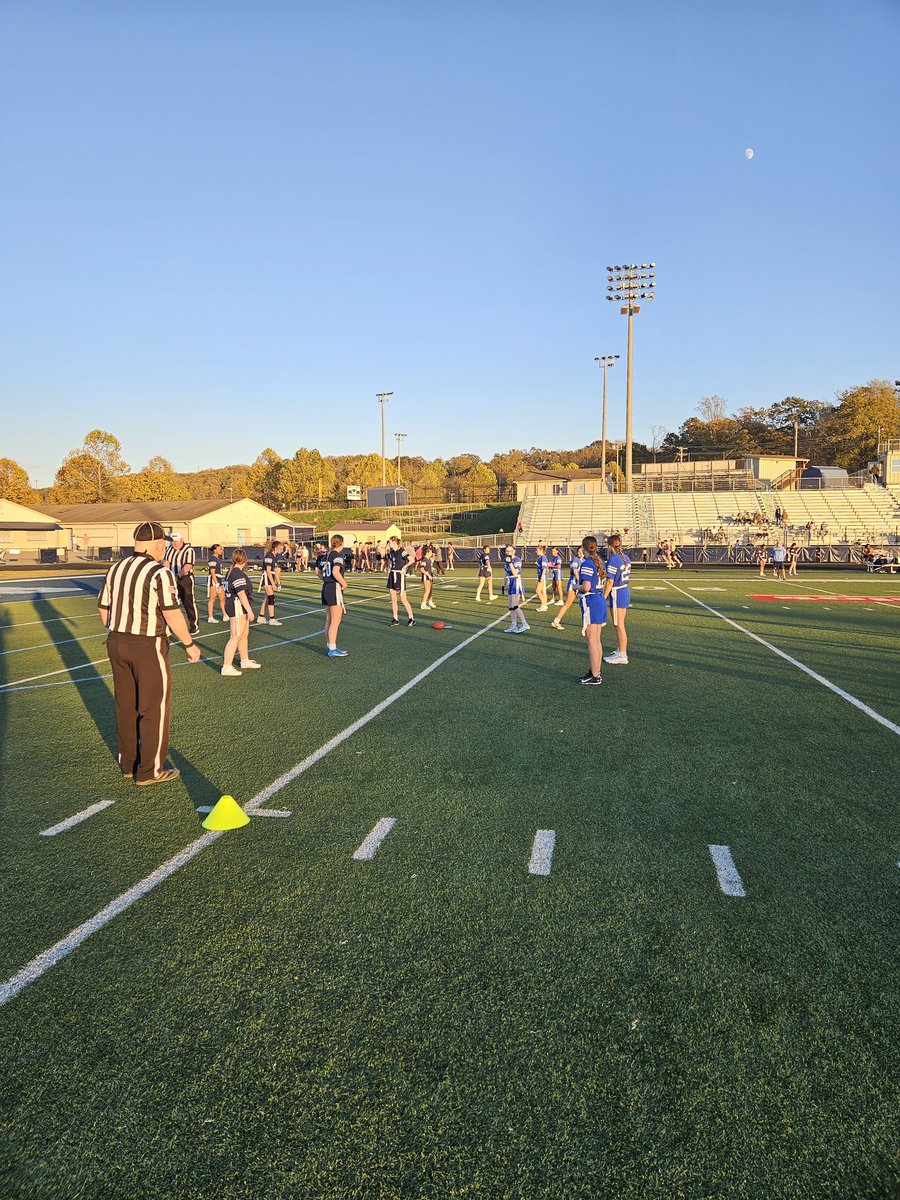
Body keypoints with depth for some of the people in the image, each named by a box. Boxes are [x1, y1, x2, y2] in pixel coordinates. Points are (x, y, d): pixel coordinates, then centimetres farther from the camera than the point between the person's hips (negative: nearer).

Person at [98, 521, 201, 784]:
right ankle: (150, 770, 11)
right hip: (148, 646, -7)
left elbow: (104, 608, 11)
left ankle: (127, 763, 29)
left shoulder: (116, 569, 6)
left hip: (117, 643, 7)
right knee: (155, 707, 5)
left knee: (126, 706, 17)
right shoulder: (160, 573, -15)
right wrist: (190, 644, -8)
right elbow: (172, 614, -18)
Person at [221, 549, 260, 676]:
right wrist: (250, 611, -21)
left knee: (244, 634, 19)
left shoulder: (231, 572, 14)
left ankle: (245, 661, 31)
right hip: (238, 607, -10)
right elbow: (242, 594, -22)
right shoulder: (238, 574, -18)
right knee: (235, 637, -7)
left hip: (240, 608, 10)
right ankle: (226, 667, -6)